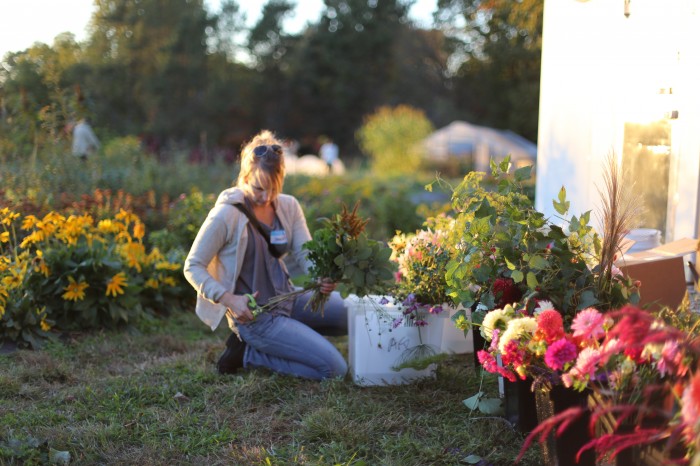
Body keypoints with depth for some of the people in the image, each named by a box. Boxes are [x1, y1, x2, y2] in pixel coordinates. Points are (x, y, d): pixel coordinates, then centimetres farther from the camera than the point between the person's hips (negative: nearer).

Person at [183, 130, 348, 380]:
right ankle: (248, 353, 0)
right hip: (253, 313, -7)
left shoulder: (288, 206, 2)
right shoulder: (226, 215, -16)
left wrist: (323, 277, -26)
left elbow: (306, 254, -2)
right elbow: (193, 267, -11)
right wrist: (229, 299, -25)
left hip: (287, 299, 7)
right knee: (334, 368, -14)